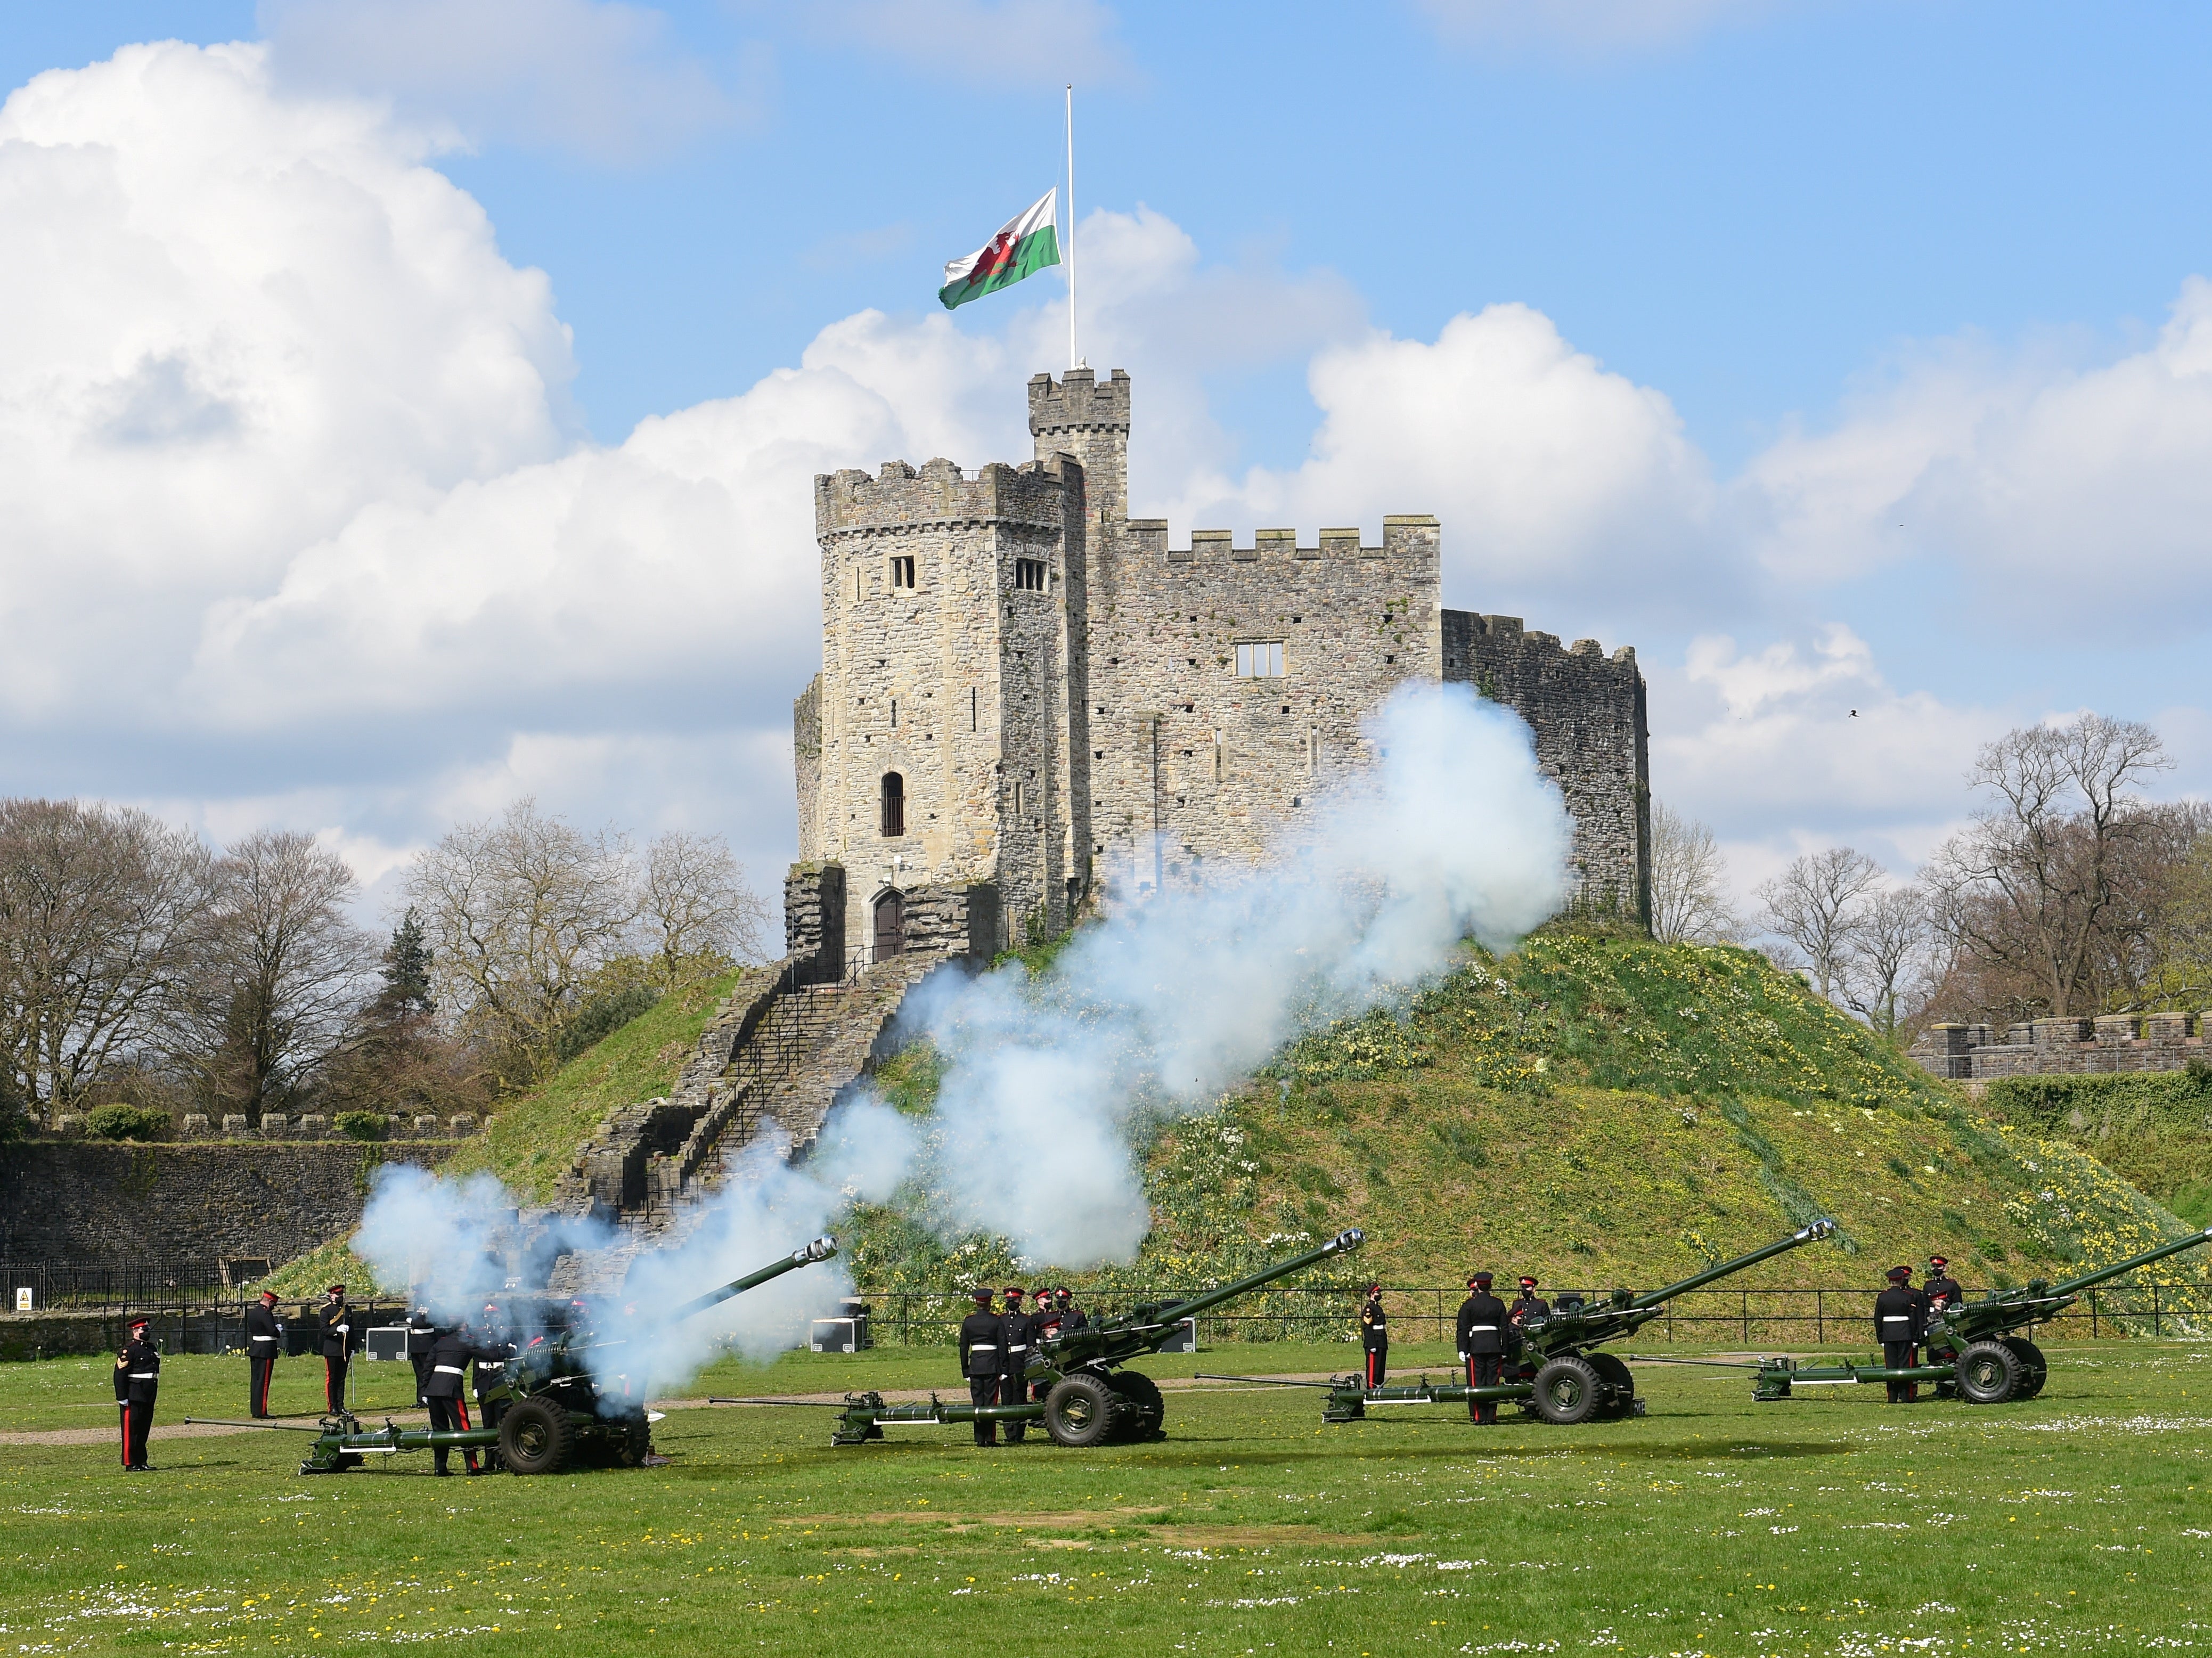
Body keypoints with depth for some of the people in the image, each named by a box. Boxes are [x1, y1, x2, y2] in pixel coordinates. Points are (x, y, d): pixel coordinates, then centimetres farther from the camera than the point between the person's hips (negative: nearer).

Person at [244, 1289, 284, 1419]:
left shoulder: (252, 1313, 12)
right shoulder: (266, 1314, -17)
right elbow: (273, 1332, -23)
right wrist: (279, 1329, 0)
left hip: (254, 1349, 9)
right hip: (266, 1351, -9)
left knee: (255, 1380, 13)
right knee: (263, 1380, -6)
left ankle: (254, 1410, 17)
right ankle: (260, 1411, -6)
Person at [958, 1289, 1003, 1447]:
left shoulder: (968, 1321, 4)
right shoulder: (996, 1321, -3)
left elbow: (963, 1347, 8)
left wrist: (965, 1370, 14)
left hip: (975, 1364, 2)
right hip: (992, 1364, -2)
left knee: (977, 1402, 6)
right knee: (990, 1401, 0)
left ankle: (979, 1439, 4)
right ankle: (990, 1438, -2)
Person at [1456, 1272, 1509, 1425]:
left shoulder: (1469, 1305, -2)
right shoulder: (1498, 1304, 5)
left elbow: (1463, 1330, -4)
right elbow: (1505, 1328, 7)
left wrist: (1463, 1350, -2)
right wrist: (1505, 1350, 12)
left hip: (1476, 1346, -2)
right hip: (1495, 1346, 2)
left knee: (1478, 1383, 1)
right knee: (1493, 1382, 5)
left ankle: (1481, 1417, -2)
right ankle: (1492, 1417, 4)